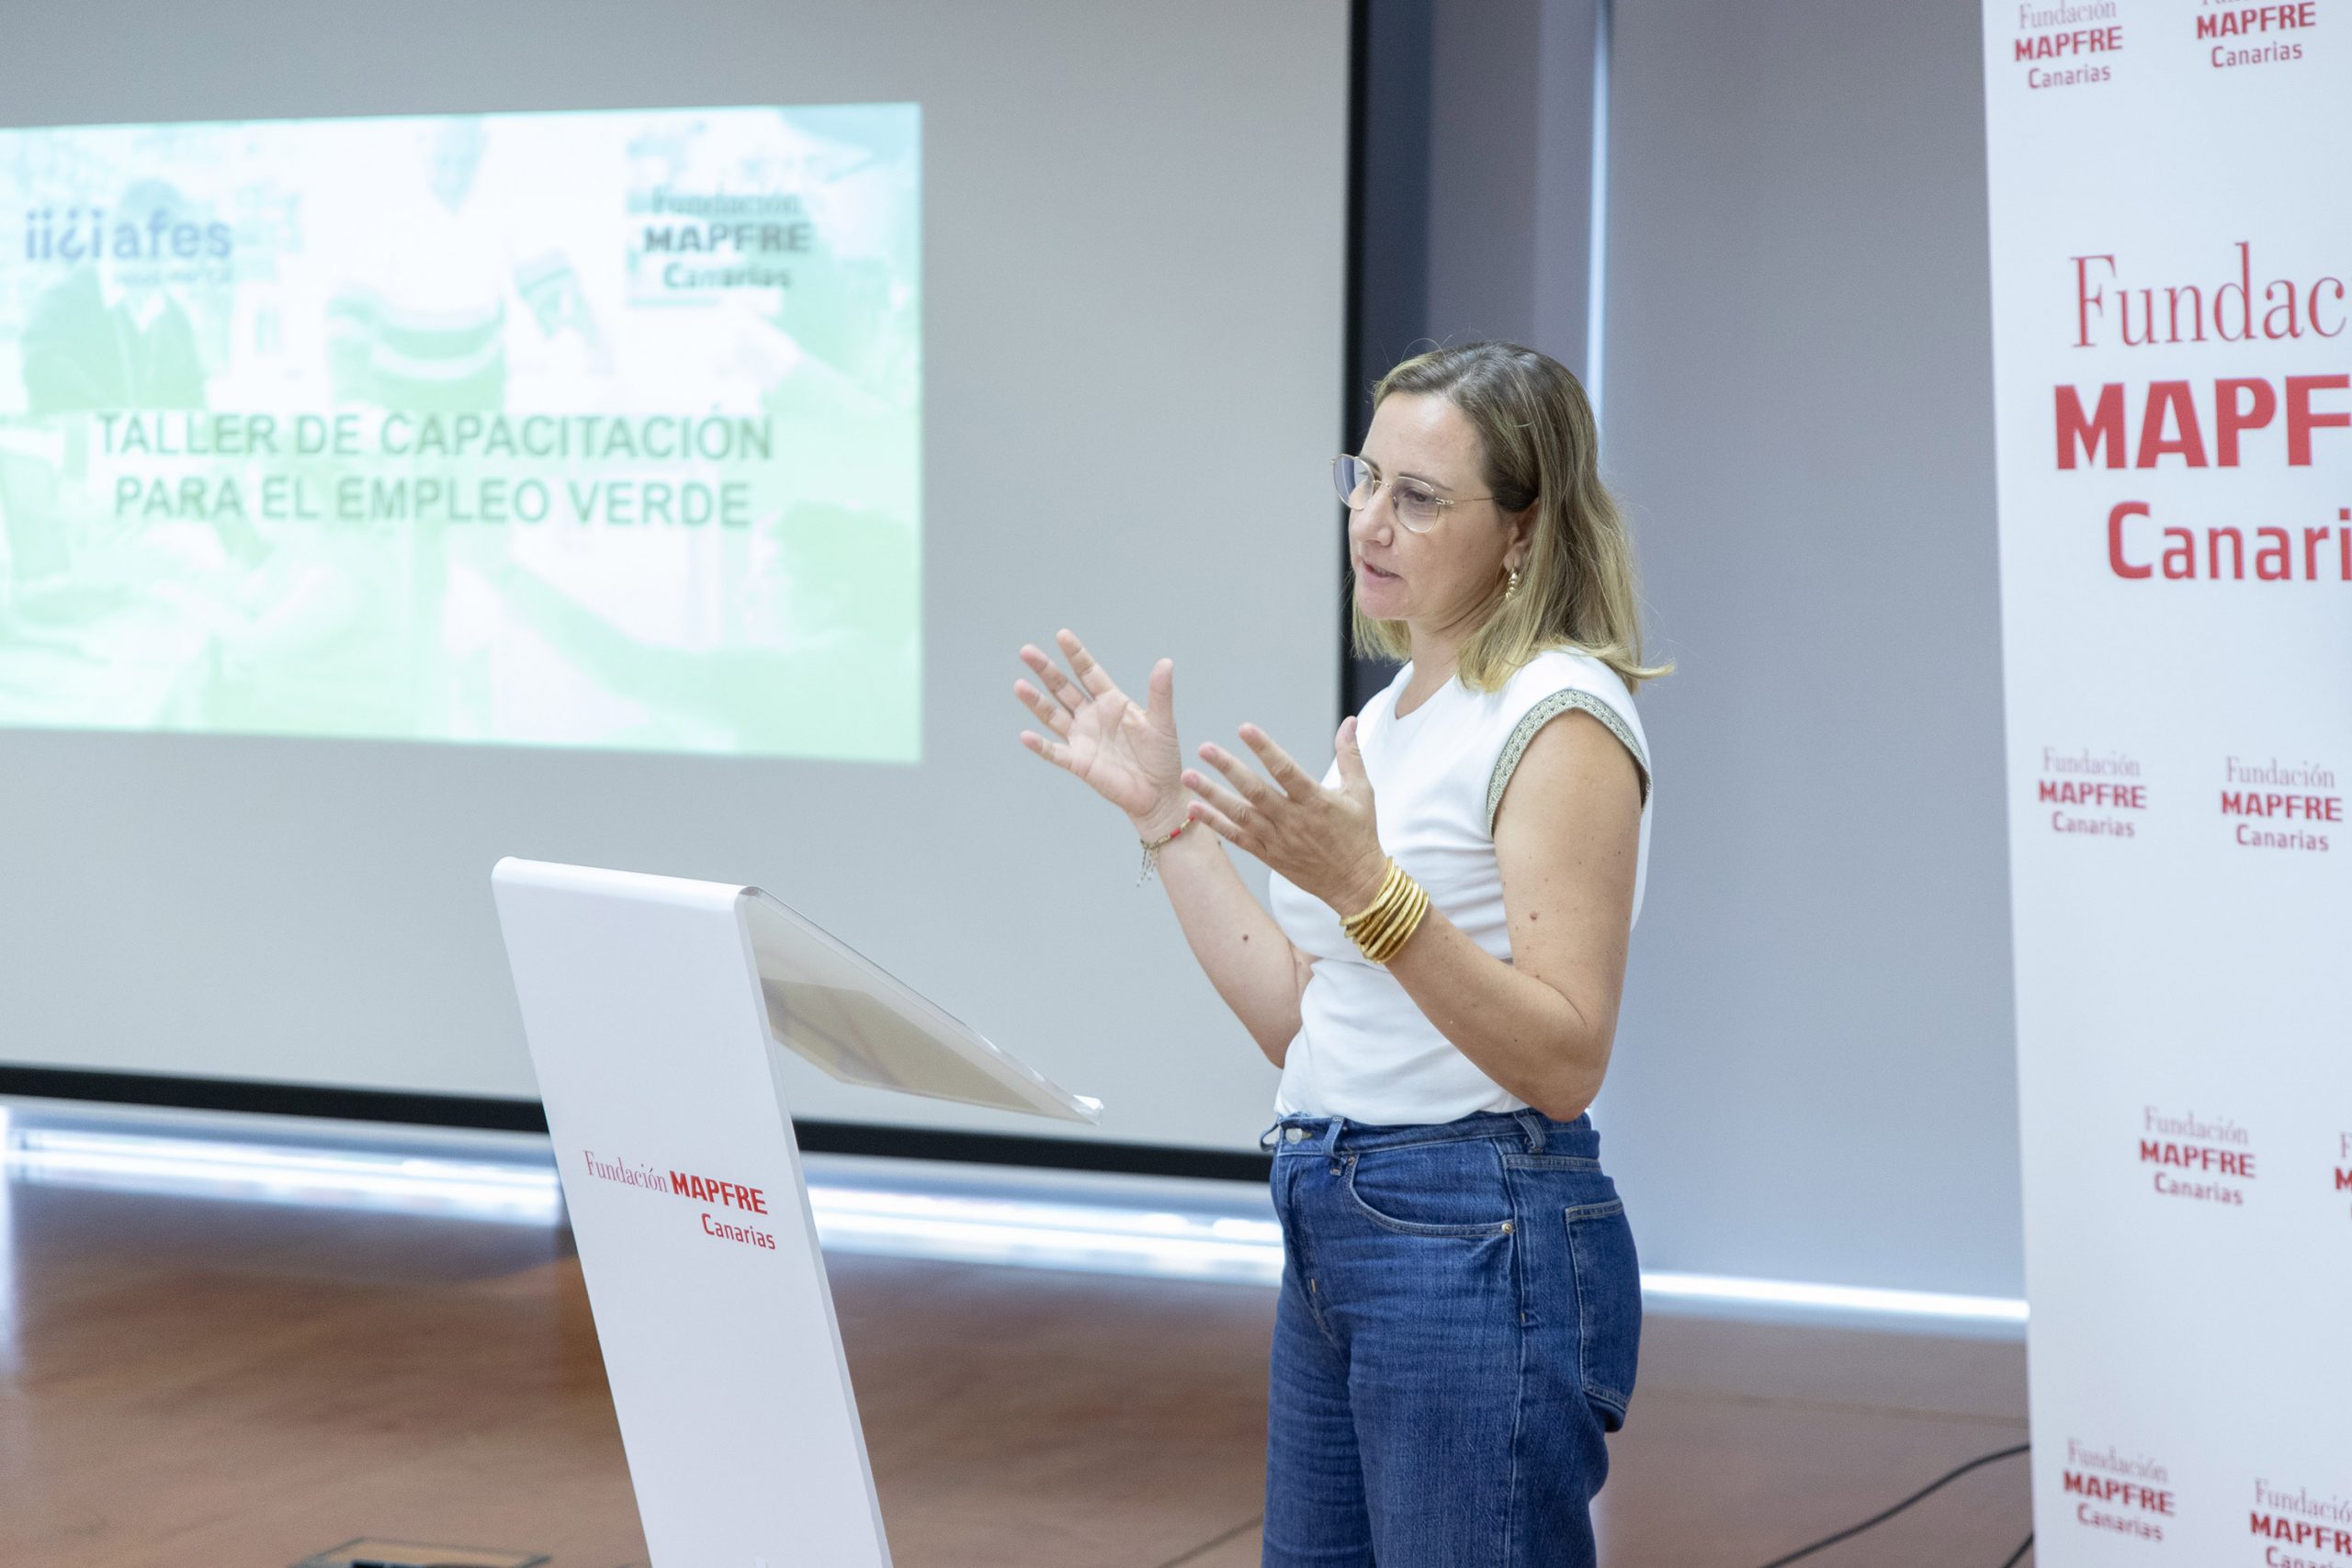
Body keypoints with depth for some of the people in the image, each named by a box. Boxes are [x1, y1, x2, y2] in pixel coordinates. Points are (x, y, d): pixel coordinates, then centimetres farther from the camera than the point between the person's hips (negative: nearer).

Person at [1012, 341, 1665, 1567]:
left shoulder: (1560, 719, -12)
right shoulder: (1389, 718, 15)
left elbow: (1564, 1063, -21)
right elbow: (1301, 1025, 14)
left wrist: (1368, 889, -31)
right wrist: (1164, 813, 11)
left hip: (1481, 1239, -9)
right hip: (1333, 1236, 9)